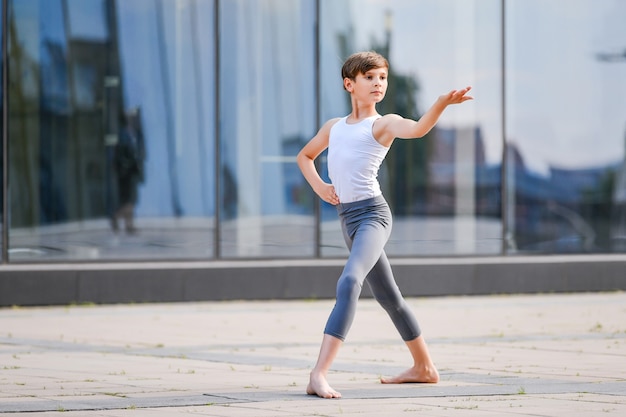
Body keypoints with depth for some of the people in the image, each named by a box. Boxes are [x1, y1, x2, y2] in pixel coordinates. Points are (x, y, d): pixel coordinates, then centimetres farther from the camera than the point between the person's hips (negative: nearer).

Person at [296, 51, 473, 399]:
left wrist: (443, 104, -41)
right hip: (347, 217, 8)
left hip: (372, 214, -8)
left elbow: (417, 128, -22)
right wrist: (318, 185, 12)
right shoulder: (334, 127, 17)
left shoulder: (383, 124, -1)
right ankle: (424, 367, 31)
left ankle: (319, 374, -38)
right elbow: (305, 156, 32)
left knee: (349, 282, -27)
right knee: (389, 296, 17)